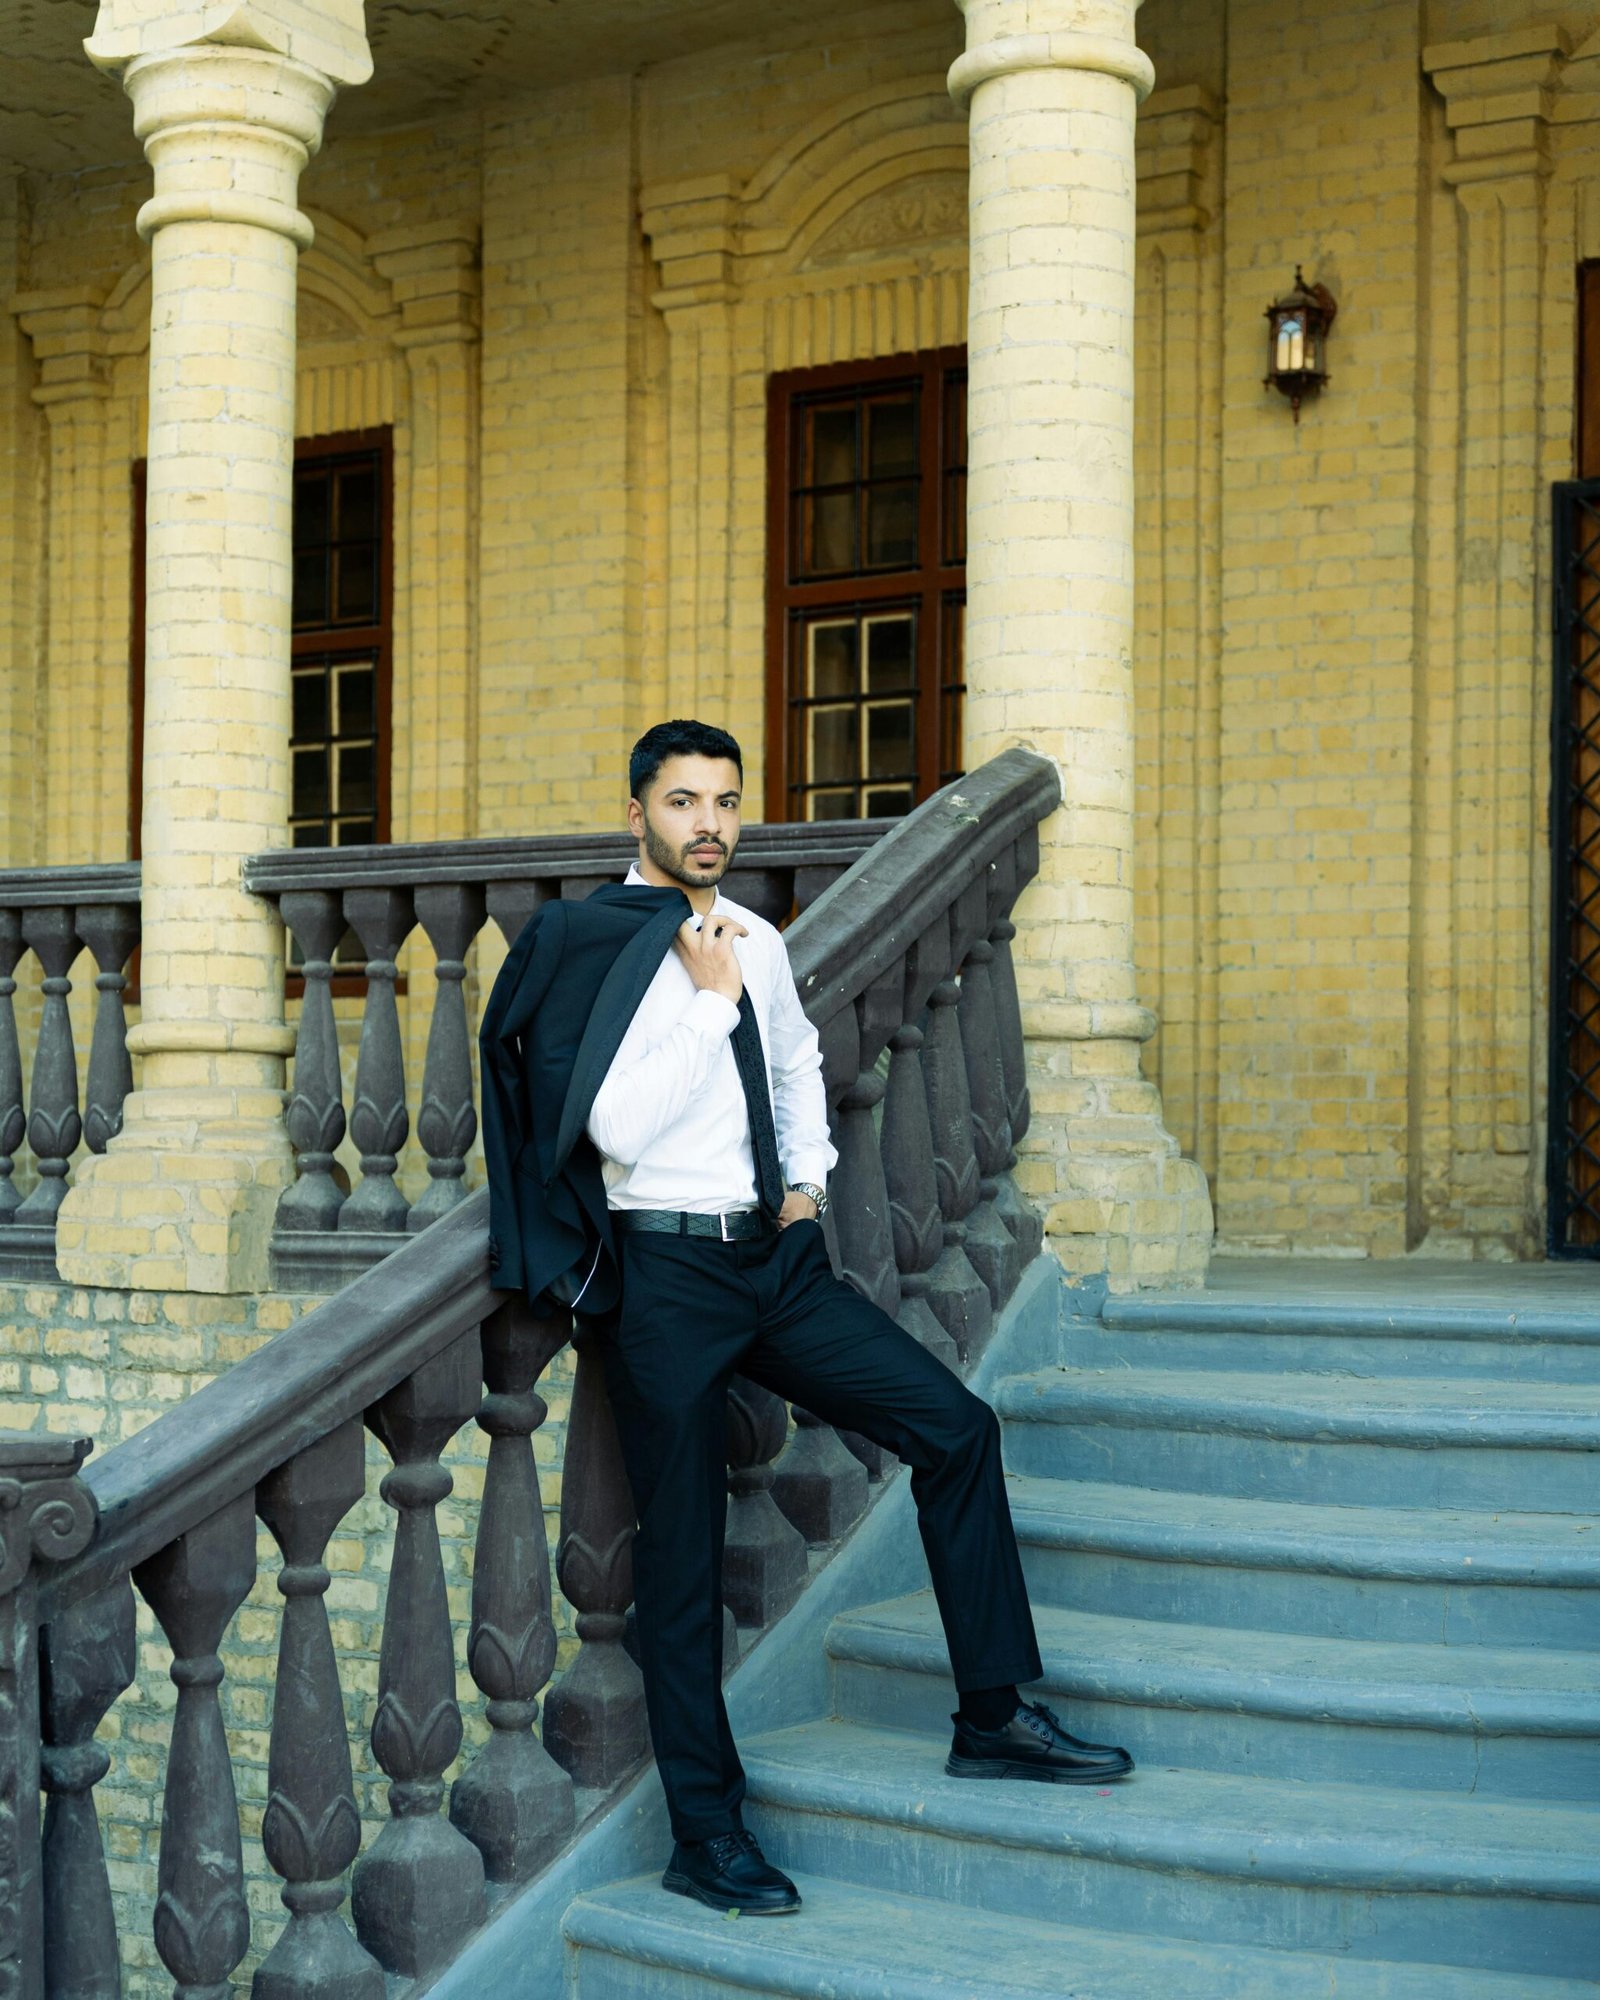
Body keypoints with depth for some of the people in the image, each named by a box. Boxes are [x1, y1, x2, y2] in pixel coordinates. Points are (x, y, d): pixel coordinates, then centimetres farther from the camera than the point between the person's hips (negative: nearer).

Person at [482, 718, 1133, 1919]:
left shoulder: (758, 943, 11)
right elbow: (617, 1127, -21)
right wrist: (710, 996, -18)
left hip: (780, 1256, 6)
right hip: (670, 1271, -6)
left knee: (956, 1426, -4)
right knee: (682, 1552, 2)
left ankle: (994, 1719, 8)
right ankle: (707, 1835, 14)